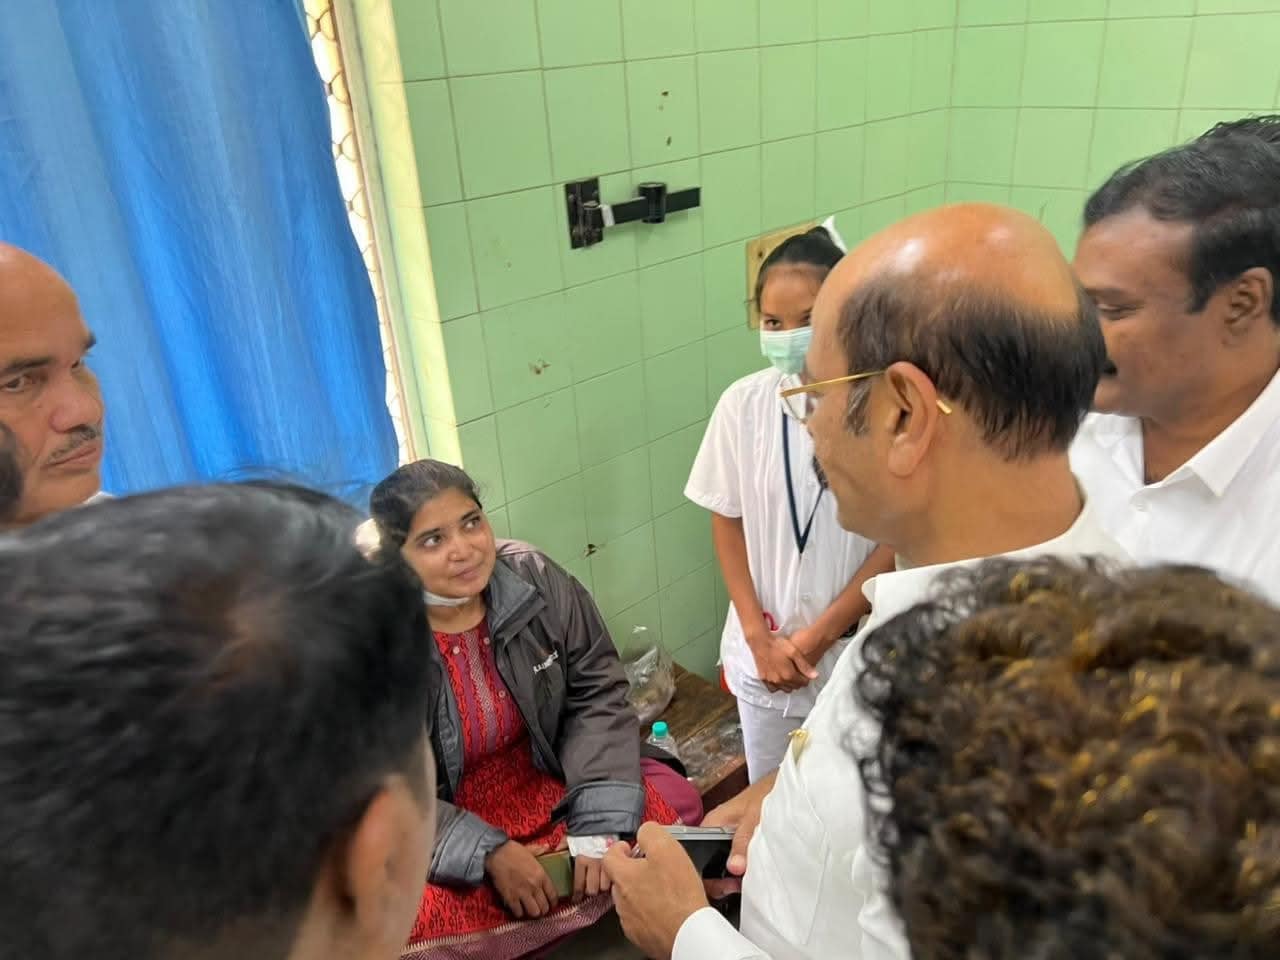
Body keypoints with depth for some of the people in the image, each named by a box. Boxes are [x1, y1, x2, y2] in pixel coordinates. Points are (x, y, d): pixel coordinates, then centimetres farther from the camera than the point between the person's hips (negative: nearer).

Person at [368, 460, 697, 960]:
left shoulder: (537, 581, -13)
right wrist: (489, 853, -23)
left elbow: (597, 697, -9)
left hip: (549, 787, 3)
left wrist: (600, 825, -20)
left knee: (673, 800, -14)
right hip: (436, 834, -2)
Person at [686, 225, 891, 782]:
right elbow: (727, 521, -1)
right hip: (763, 645, 2)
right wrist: (760, 636, -6)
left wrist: (821, 634, -11)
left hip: (855, 647, -2)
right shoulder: (743, 403, -11)